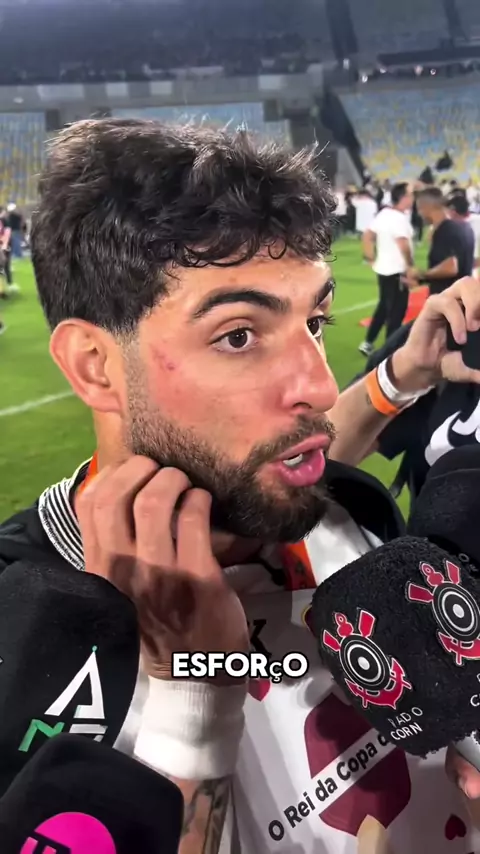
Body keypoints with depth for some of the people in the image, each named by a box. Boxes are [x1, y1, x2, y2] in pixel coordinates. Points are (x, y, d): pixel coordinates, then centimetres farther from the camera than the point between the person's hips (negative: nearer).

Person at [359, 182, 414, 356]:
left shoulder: (383, 213, 7)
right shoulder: (399, 218, -19)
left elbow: (367, 236, 13)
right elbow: (403, 245, -30)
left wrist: (371, 258, 14)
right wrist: (411, 265, -17)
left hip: (383, 269, 9)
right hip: (397, 272, -9)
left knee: (383, 307, 20)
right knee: (397, 312, 2)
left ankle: (368, 343, 23)